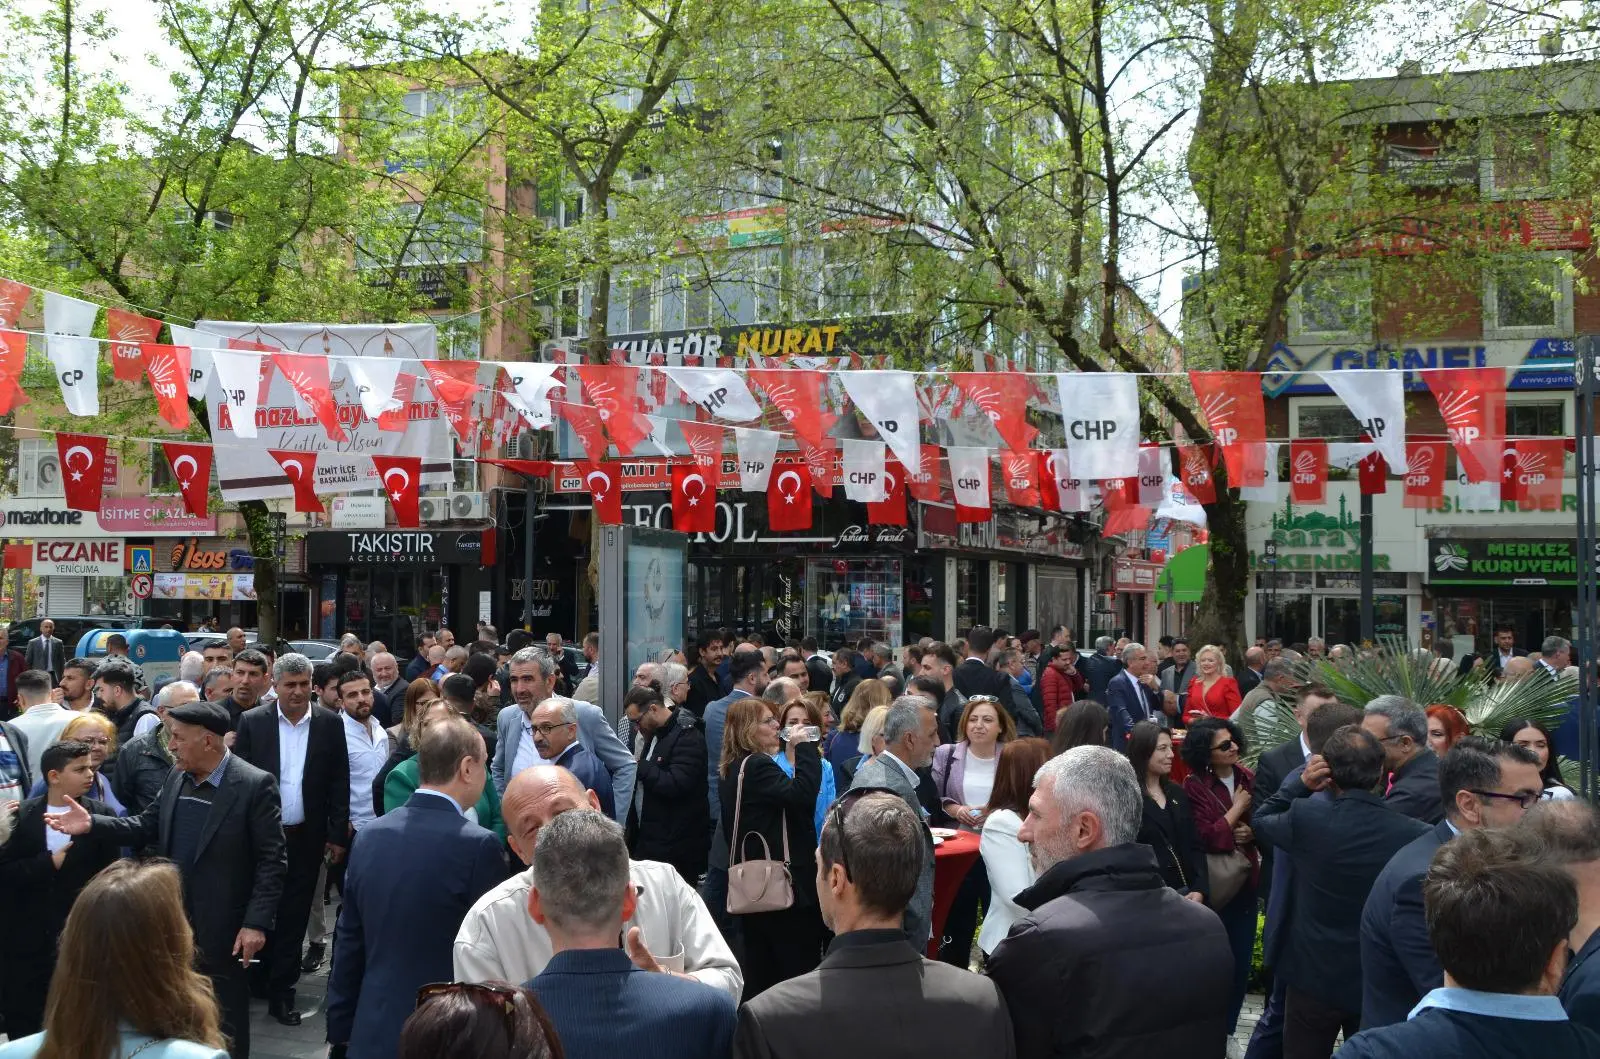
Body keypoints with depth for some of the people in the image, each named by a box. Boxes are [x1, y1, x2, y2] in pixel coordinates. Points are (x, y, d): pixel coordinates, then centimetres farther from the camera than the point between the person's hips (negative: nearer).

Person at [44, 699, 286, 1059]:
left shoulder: (254, 785, -18)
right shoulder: (176, 777, 5)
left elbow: (271, 860, -17)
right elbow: (147, 826, 11)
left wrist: (257, 923, -21)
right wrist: (93, 823, -3)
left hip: (221, 926, -6)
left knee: (225, 1018, 9)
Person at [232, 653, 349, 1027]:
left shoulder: (330, 723, -2)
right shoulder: (252, 721, -3)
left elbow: (339, 782, 1)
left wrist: (338, 835, 0)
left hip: (306, 837, 0)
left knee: (293, 916, 8)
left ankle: (281, 991, 18)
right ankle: (260, 976, 29)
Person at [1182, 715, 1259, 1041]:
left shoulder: (1249, 779, 2)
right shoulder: (1194, 786, -11)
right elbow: (1208, 838, -16)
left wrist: (1252, 833, -12)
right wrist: (1237, 808, -12)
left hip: (1246, 880, 4)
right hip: (1213, 886, -4)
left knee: (1241, 961, 11)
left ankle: (1228, 1028, 27)